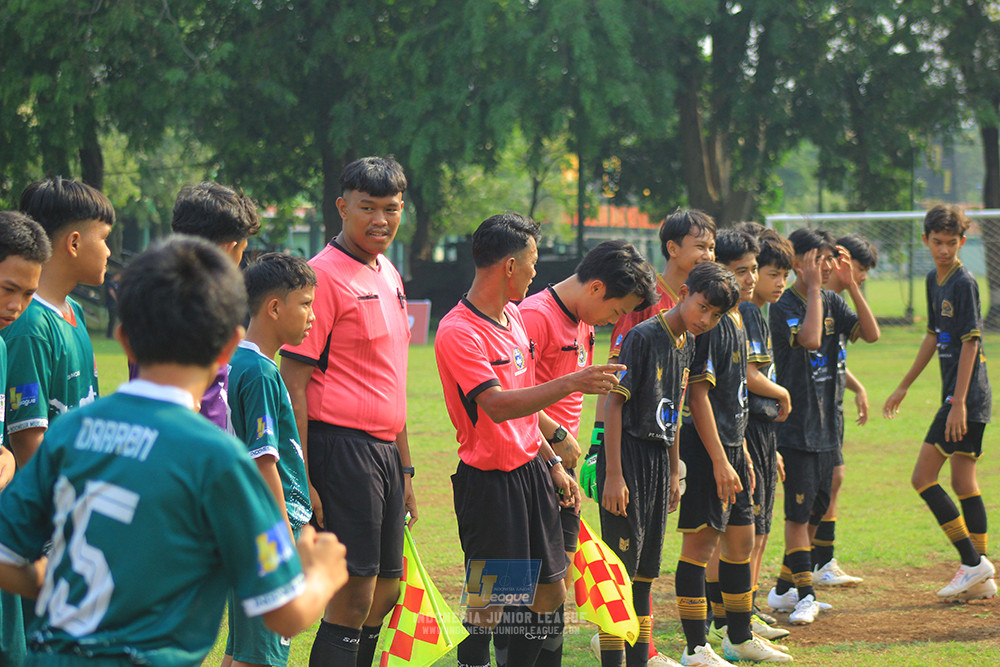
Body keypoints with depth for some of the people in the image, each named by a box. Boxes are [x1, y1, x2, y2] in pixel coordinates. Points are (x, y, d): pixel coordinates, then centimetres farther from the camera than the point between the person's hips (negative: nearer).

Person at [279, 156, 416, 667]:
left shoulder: (388, 275, 16)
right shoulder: (323, 275, -11)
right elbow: (293, 384, -13)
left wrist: (404, 467, 22)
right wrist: (300, 481, -18)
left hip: (384, 452, 9)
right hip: (340, 447, -9)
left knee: (384, 593, 12)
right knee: (352, 600, -8)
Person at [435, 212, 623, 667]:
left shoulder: (512, 316, 11)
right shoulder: (458, 331, -18)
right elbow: (498, 405, -30)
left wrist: (553, 464, 20)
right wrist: (570, 384, -36)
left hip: (531, 472, 9)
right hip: (489, 481, -9)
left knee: (550, 593, 13)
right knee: (488, 605, -6)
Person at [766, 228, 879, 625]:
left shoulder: (833, 302, 9)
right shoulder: (784, 307, -11)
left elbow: (871, 334, -2)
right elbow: (810, 339, -28)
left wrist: (851, 284, -7)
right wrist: (814, 287, -21)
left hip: (828, 424, 7)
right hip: (797, 425, -7)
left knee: (816, 509, 11)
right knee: (798, 512, -6)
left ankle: (784, 589, 22)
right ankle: (804, 595, -2)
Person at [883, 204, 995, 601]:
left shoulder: (964, 283, -13)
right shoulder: (935, 281, 14)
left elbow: (970, 343, -17)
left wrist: (959, 402, -22)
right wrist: (904, 386, 30)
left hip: (967, 395, -9)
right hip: (958, 395, 9)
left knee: (923, 478, -9)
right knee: (963, 482, 9)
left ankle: (974, 562, -7)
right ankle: (980, 579, 12)